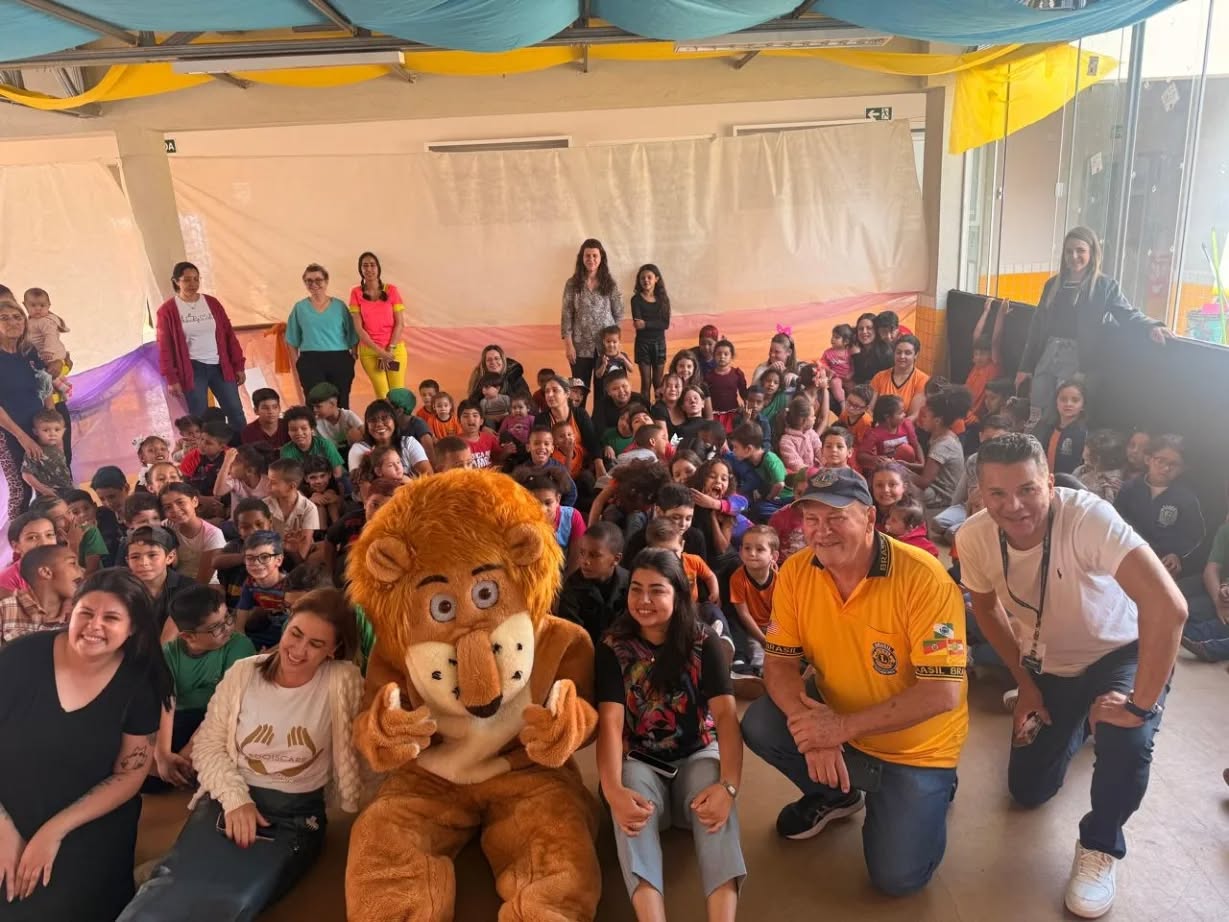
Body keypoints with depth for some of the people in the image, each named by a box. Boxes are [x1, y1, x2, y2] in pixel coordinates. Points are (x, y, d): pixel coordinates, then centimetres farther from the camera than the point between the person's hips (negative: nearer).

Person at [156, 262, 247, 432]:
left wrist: (239, 365, 5)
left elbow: (229, 335, 8)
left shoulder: (212, 303, 7)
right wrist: (171, 378, -8)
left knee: (236, 413, 3)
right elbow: (164, 346, -3)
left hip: (220, 366, 3)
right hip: (192, 369, -3)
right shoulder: (168, 310, -2)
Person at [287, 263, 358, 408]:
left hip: (339, 361, 0)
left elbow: (353, 338, 7)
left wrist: (352, 361, -3)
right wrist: (297, 369, 1)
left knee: (341, 406, 3)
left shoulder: (339, 306, 7)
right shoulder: (299, 308, 8)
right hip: (310, 362, 0)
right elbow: (293, 343, 9)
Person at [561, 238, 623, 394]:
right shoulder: (572, 284, 1)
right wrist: (568, 344, -7)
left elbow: (619, 313, 5)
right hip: (581, 346, 0)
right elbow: (566, 315, 0)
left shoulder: (610, 284, 3)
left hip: (606, 345, 0)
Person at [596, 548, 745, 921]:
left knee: (715, 802, -33)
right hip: (640, 761, 0)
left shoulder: (703, 643, -7)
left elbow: (726, 715, -17)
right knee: (631, 804, -34)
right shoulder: (613, 648, -6)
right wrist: (613, 790, -36)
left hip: (697, 756, 0)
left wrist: (728, 785, -35)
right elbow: (610, 722, -17)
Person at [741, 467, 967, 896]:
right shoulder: (795, 572, -14)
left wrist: (843, 727, -32)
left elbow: (943, 694, -29)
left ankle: (929, 791, 23)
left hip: (916, 744, -4)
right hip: (836, 720, 4)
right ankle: (835, 794, 12)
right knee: (758, 725, -19)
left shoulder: (923, 578, -28)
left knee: (897, 876, -10)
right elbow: (779, 662, -9)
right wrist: (809, 722, -29)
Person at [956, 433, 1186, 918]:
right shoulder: (972, 538, -23)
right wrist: (1025, 684, 0)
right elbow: (986, 607, -2)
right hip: (1048, 664, 4)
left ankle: (1101, 845, -2)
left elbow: (1168, 606, -45)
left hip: (1119, 653, -4)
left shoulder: (1087, 516, -37)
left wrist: (1140, 705, -37)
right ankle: (1077, 725, 43)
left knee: (1126, 742, -34)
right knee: (1028, 791, 10)